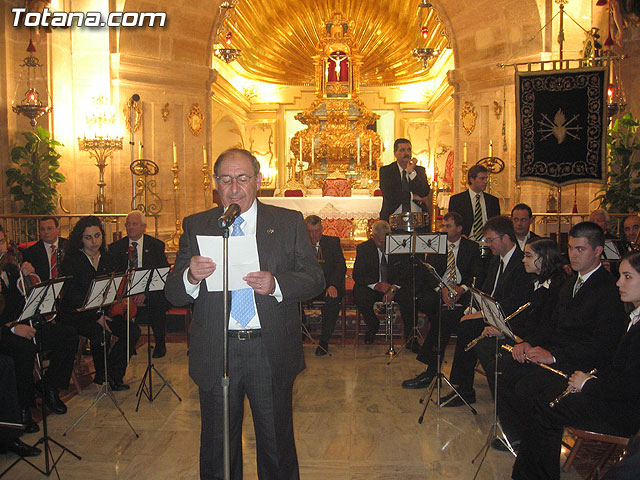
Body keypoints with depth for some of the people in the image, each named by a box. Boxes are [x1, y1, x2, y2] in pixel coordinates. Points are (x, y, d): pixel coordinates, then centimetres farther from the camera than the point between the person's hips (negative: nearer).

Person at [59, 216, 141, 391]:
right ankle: (101, 373, -1)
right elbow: (72, 295, -12)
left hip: (105, 310, 5)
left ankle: (113, 373, -2)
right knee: (100, 334, -31)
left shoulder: (108, 259, 11)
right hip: (78, 313, -5)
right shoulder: (71, 261, -5)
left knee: (133, 331, -17)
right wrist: (96, 316, -20)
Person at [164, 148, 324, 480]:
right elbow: (173, 294, 0)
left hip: (271, 352, 0)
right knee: (217, 447, 18)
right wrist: (191, 277, -23)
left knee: (277, 444, 16)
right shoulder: (195, 226, 4)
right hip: (214, 354, 1)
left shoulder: (289, 222, 2)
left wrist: (276, 284, -22)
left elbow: (315, 279, -3)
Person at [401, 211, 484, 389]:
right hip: (438, 292, 2)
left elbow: (477, 276, 3)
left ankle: (430, 372, -27)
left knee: (446, 316, -31)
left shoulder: (472, 247, 11)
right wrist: (441, 289, -13)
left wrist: (462, 288, -16)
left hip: (462, 293, -2)